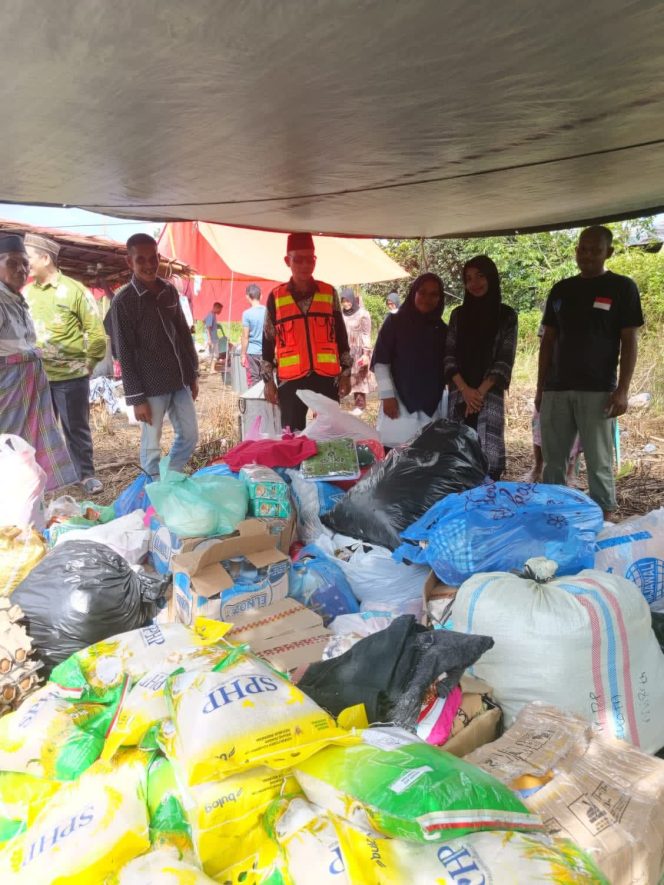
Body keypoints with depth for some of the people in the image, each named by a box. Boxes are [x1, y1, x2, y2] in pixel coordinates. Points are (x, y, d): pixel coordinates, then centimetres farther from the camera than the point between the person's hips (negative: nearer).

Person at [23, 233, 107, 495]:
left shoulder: (74, 290, -6)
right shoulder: (26, 293, 6)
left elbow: (96, 332, -4)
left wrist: (87, 364, -2)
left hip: (70, 376, -4)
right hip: (35, 377, 4)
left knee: (76, 428, 7)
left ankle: (86, 474, 19)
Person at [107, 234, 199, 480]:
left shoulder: (170, 291, 8)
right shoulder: (123, 301, -9)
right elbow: (124, 353, -10)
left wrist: (193, 375, 13)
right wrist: (136, 397, -12)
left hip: (180, 381, 6)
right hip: (152, 386, -6)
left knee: (190, 435, 12)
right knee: (152, 445, 5)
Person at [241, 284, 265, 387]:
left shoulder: (247, 313, -10)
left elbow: (245, 337, -9)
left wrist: (243, 354, -2)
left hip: (252, 352, -3)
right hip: (266, 351, 4)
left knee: (253, 380, 2)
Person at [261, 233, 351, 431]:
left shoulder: (329, 293, 7)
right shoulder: (276, 297, 4)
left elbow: (340, 335, 10)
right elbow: (268, 340, 7)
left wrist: (345, 372, 7)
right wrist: (268, 379, 4)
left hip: (327, 377, 1)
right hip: (290, 379, -1)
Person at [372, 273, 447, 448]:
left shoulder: (441, 330, 13)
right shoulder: (395, 322, 3)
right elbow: (381, 360, -1)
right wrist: (387, 395, -9)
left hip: (431, 407, 3)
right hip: (399, 402, -3)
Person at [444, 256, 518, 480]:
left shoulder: (506, 315, 3)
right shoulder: (458, 314, 11)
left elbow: (505, 361, -3)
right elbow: (449, 356, 4)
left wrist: (481, 391, -12)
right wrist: (465, 389, -10)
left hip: (490, 396, -2)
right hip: (459, 396, 2)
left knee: (488, 457, -6)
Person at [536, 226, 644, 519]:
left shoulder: (622, 288, 2)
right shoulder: (561, 290, 13)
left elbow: (629, 342, -2)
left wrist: (622, 389, -10)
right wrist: (540, 387, 10)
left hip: (597, 390, -4)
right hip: (556, 389, 4)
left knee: (599, 463, -1)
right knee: (553, 460, 7)